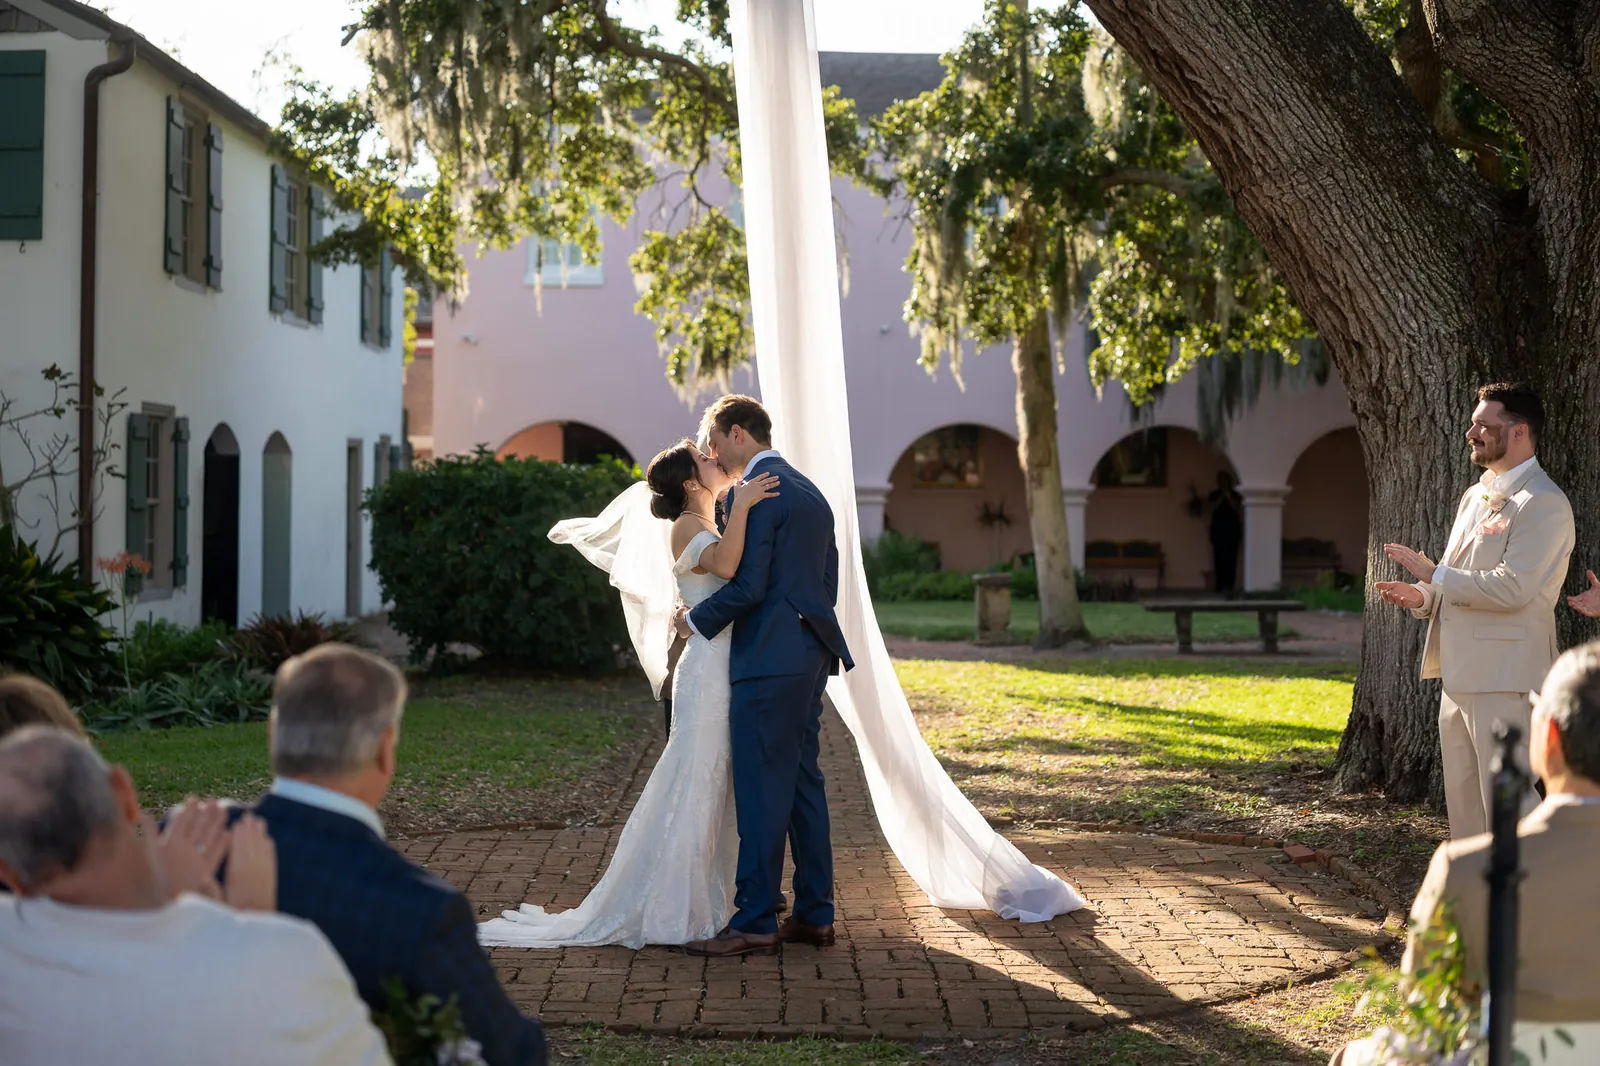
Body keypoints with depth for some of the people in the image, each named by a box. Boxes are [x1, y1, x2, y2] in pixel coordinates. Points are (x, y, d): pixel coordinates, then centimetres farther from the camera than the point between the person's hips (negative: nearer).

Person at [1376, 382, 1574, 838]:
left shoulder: (1544, 504, -12)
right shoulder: (1474, 497, 17)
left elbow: (1512, 587, -23)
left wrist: (1434, 574, -14)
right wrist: (1423, 596, 5)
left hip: (1504, 679, -9)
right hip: (1460, 675, 9)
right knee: (1462, 802, 15)